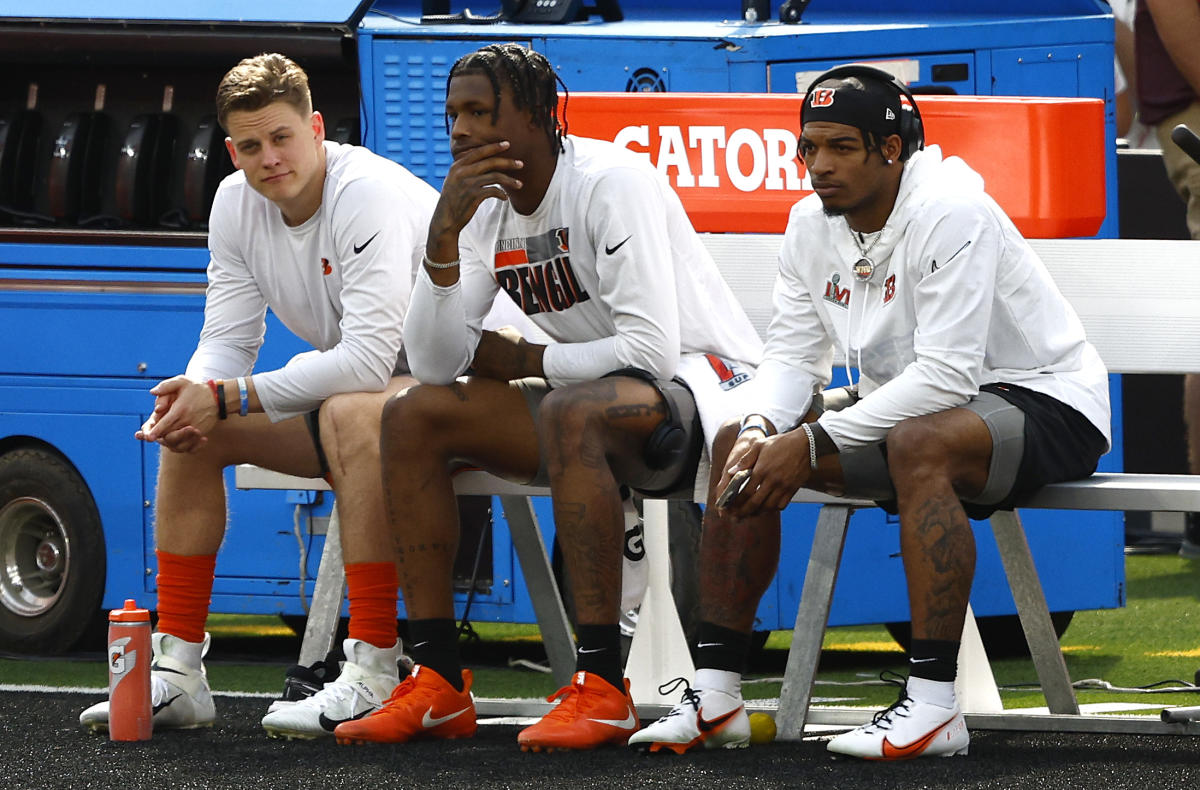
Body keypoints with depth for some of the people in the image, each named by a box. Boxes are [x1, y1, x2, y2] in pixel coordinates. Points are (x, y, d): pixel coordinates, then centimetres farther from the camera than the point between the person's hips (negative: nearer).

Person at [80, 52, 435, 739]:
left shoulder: (370, 196, -26)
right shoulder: (237, 204, -2)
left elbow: (368, 360, -33)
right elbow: (228, 341, 3)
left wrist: (225, 398, -31)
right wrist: (194, 395, -22)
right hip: (346, 384, 8)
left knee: (353, 414, -38)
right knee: (190, 430, -4)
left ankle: (374, 675, -37)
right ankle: (178, 671, -5)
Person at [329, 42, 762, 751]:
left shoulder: (611, 184, -20)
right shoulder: (486, 207, 4)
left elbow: (651, 349, -27)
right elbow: (435, 363, -3)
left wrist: (522, 361, -12)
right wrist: (444, 235, -17)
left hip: (708, 382, -8)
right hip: (600, 405, 8)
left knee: (571, 412, -38)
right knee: (413, 417, -6)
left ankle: (602, 686, -37)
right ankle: (438, 683, -9)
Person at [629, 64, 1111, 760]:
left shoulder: (950, 215, -25)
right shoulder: (811, 225, 0)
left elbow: (945, 375, -30)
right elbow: (792, 356, 1)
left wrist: (812, 443, -32)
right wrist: (762, 430, -22)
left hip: (1043, 403, -8)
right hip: (910, 404, 8)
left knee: (918, 444, -39)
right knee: (740, 446, -3)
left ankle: (933, 705, -38)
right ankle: (716, 692, -5)